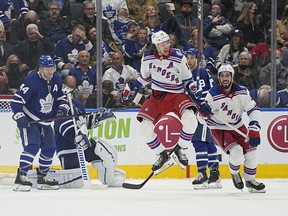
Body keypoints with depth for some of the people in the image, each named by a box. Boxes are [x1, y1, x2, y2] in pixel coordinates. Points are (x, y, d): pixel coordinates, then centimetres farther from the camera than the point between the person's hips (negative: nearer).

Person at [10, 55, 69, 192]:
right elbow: (16, 101, -22)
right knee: (32, 146, -23)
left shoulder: (56, 80, 1)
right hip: (29, 120, -8)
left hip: (45, 121, 8)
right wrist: (20, 117, -30)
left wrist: (62, 108, -4)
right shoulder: (31, 81, -22)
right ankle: (21, 177, -25)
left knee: (49, 148, 11)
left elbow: (61, 97, 16)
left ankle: (42, 177, 26)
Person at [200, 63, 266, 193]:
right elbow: (203, 118, -13)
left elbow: (253, 110, -8)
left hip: (238, 126, 4)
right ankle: (234, 174, 9)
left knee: (251, 152, -4)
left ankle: (250, 180, 20)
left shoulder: (242, 92, -14)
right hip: (219, 129, -4)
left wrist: (254, 130, -17)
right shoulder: (213, 95, -22)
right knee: (236, 152, -23)